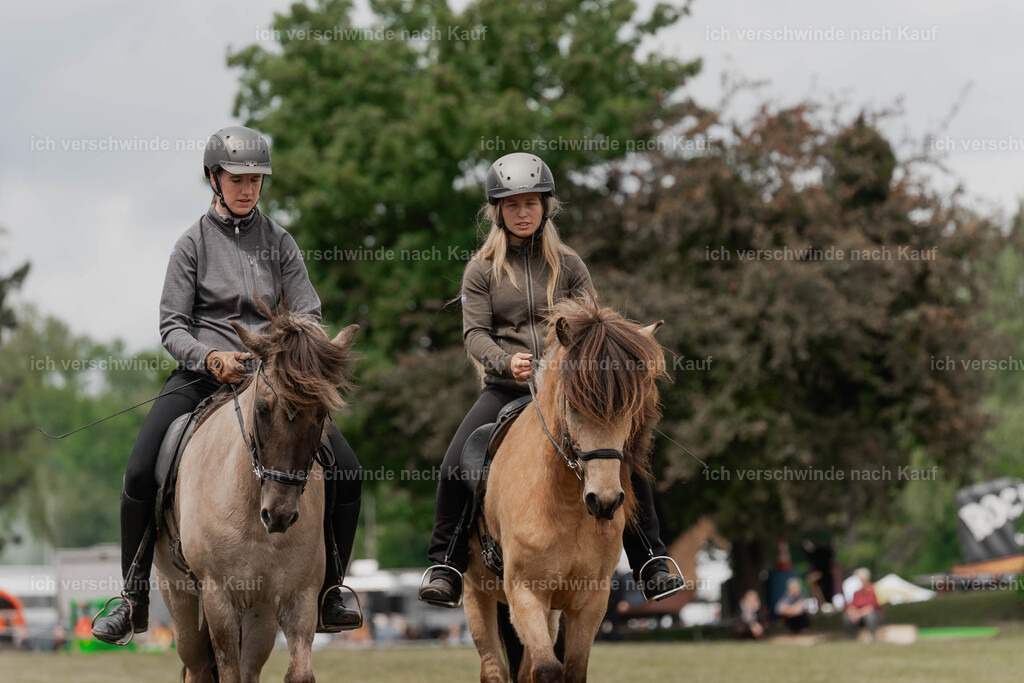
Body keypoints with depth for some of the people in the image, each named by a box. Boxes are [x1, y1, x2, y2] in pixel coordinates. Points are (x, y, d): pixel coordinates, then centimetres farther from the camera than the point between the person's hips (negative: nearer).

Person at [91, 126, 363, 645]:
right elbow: (172, 324, 0)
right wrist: (211, 357, -20)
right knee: (140, 473, -22)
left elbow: (308, 314, 7)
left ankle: (327, 598, 0)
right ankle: (133, 602, -7)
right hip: (203, 372, -2)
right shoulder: (194, 243, 5)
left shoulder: (278, 241, 10)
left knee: (346, 473, -14)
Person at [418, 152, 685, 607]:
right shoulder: (482, 269, 7)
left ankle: (651, 567, -3)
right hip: (506, 388, -1)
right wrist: (505, 362, -22)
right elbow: (475, 333, -1)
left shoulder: (567, 265, 10)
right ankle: (446, 567, -5)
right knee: (455, 466, -20)